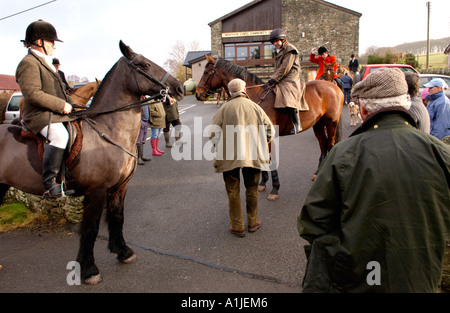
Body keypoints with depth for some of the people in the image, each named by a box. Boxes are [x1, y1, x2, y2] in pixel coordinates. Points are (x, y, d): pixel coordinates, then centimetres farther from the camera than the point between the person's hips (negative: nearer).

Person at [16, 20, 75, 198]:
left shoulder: (45, 63, 24)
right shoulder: (29, 63, -9)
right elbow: (33, 94, -21)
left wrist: (68, 103, 17)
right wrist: (62, 105, -22)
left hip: (55, 113, 11)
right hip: (38, 115, -11)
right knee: (59, 135, -35)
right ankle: (50, 184, -34)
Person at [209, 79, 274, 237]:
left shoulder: (224, 108, -3)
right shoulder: (255, 107, 2)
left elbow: (214, 134, -4)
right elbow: (270, 130, 5)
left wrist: (220, 148, 13)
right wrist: (260, 145, 20)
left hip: (229, 157, -2)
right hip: (253, 156, 2)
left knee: (233, 192, 10)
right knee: (252, 190, 18)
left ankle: (237, 227, 18)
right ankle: (253, 223, 31)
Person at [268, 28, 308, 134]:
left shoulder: (290, 50, -6)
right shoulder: (280, 51, 24)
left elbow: (285, 68, -16)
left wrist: (274, 78, -17)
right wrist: (273, 78, 10)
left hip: (290, 80, -11)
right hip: (282, 80, 11)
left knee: (288, 98, -29)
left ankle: (297, 125, -33)